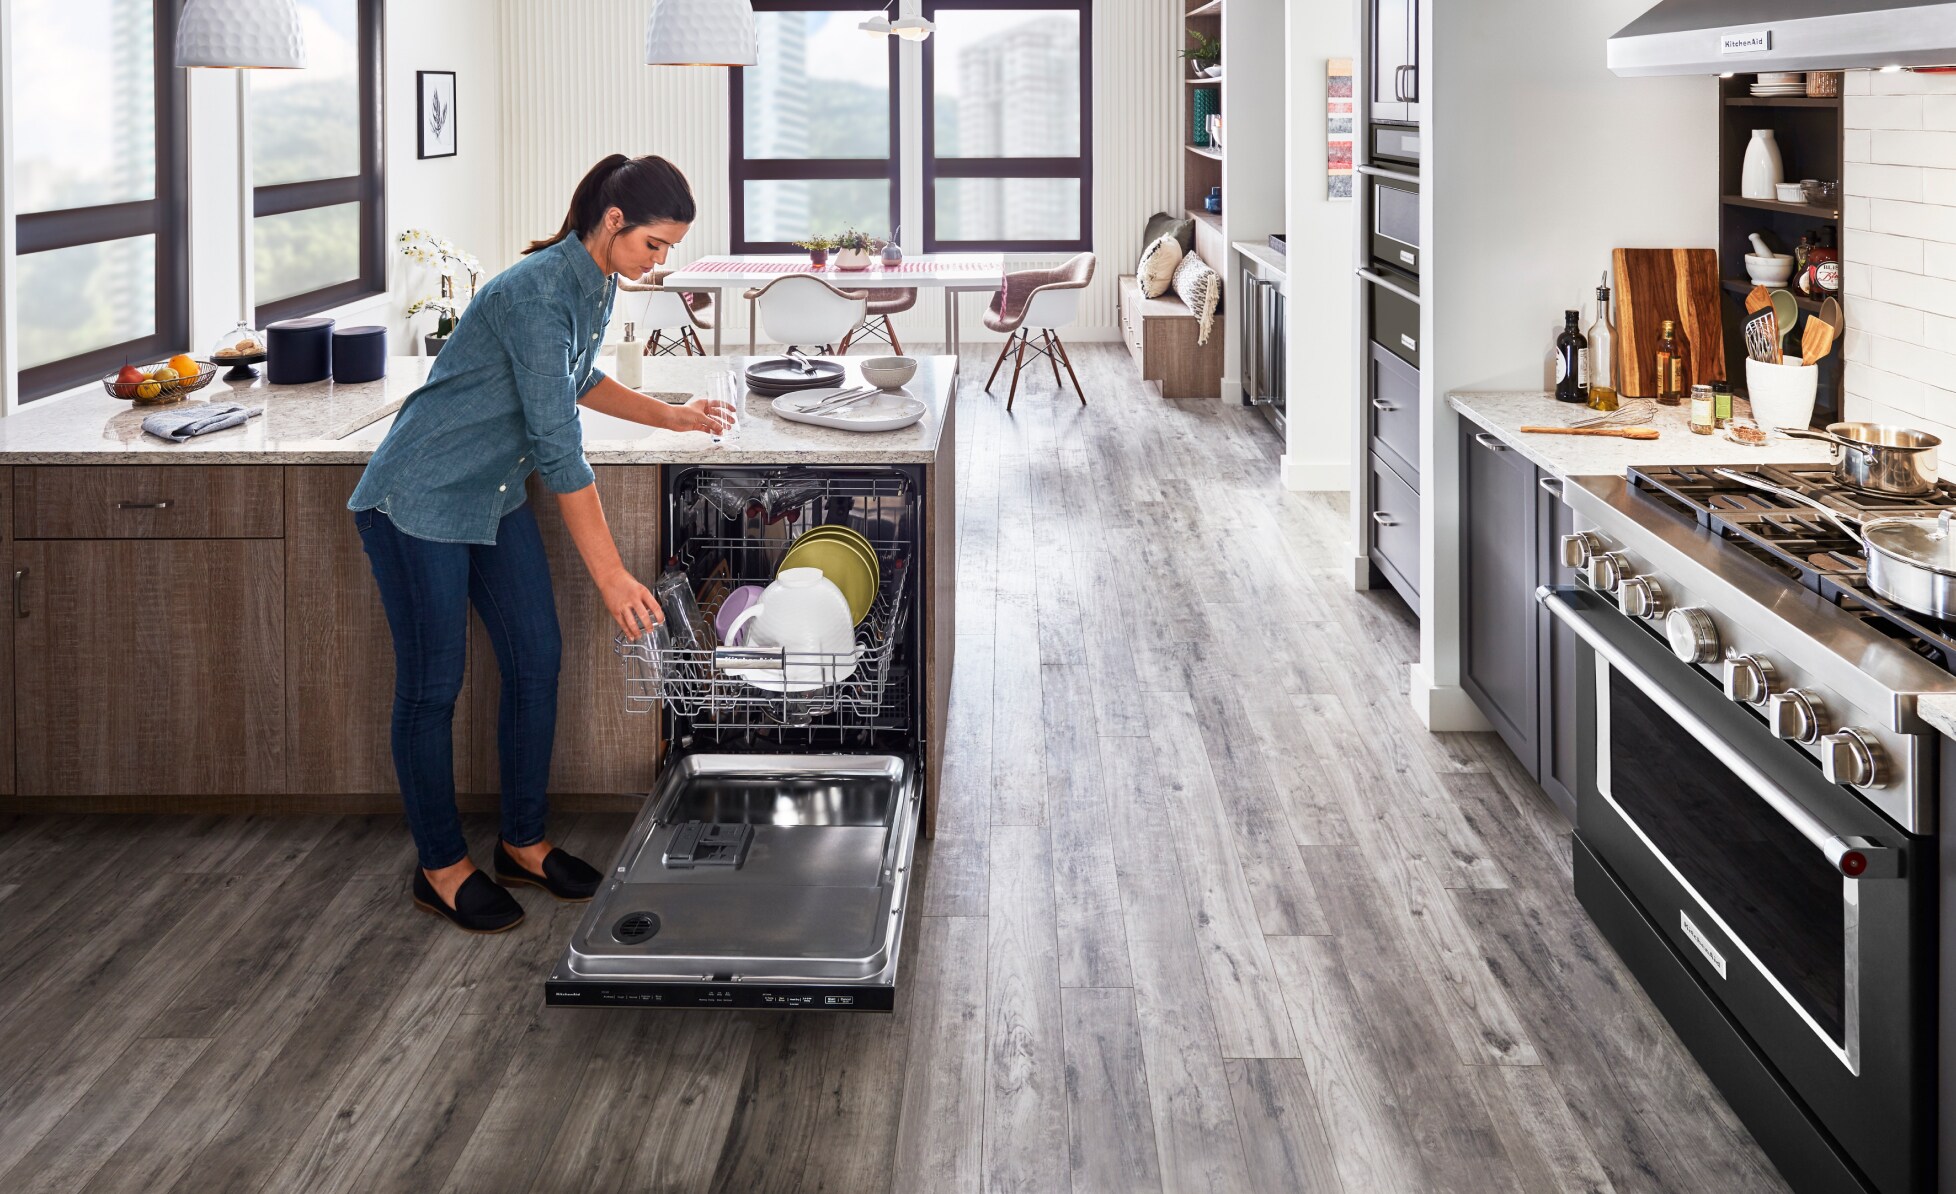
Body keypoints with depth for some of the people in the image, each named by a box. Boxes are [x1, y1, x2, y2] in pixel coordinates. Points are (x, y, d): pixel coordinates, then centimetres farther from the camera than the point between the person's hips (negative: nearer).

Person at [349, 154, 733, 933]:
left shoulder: (598, 287, 1)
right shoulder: (536, 293, -27)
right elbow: (558, 446, -29)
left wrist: (671, 417, 14)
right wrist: (611, 576, -27)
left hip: (494, 500, 9)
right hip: (420, 501, -9)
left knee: (537, 660, 8)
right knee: (431, 685, 0)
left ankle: (523, 844, 21)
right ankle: (440, 868, 14)